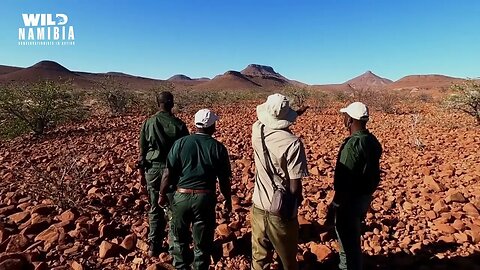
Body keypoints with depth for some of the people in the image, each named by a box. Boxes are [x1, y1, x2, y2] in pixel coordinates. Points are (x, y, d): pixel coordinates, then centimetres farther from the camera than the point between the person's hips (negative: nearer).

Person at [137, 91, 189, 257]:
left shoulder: (148, 123, -3)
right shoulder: (179, 125, -8)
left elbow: (142, 151, 3)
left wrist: (142, 173, 14)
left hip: (153, 169, 2)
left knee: (155, 208, 14)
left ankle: (154, 247, 22)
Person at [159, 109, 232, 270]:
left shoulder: (181, 143, -5)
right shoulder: (218, 148, -6)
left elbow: (168, 173, -5)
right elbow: (224, 179, -3)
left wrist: (162, 194, 10)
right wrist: (228, 201, 11)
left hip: (182, 196, 2)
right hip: (205, 198, -1)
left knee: (180, 238, 24)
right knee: (202, 243, 15)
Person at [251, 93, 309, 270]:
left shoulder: (257, 131, -7)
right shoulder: (293, 143, -22)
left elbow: (268, 121, 17)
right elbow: (295, 184, -20)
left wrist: (296, 112, 25)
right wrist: (298, 198, 3)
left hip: (259, 207, 4)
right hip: (282, 211, -4)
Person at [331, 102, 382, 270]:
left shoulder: (353, 144, -25)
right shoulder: (372, 141, 3)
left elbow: (344, 179, -25)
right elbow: (372, 171, 11)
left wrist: (335, 204, -16)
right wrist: (367, 192, 20)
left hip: (351, 199, -10)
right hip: (365, 196, 10)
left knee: (348, 241, 8)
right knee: (352, 238, 26)